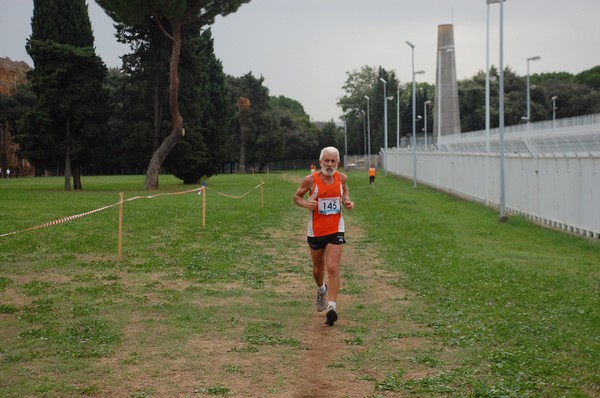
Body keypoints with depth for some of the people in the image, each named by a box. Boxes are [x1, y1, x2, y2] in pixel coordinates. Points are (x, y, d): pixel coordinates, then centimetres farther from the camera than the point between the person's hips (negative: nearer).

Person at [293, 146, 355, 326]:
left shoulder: (342, 178, -3)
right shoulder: (311, 180, -11)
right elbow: (296, 196, 2)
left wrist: (347, 201, -1)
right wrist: (305, 203, -20)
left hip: (336, 230, 0)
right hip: (316, 230, 0)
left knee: (333, 267, -15)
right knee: (318, 269, 15)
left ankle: (332, 306, -18)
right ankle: (321, 289, 49)